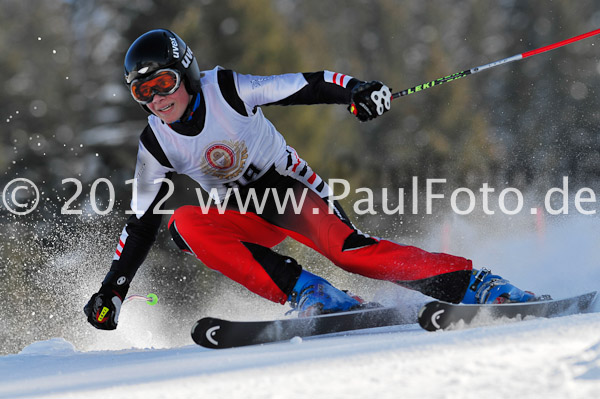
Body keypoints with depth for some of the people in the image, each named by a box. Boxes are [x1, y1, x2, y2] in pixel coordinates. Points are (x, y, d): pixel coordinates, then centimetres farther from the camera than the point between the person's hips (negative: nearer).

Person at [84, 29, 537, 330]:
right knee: (185, 224, -28)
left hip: (290, 185, -4)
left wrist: (357, 90, -37)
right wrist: (112, 291, -3)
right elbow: (141, 223, 1)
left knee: (347, 250, -31)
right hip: (243, 213, 4)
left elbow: (307, 86, -18)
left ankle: (477, 285, -29)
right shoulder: (156, 144, -7)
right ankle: (307, 293, -31)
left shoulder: (226, 89, -17)